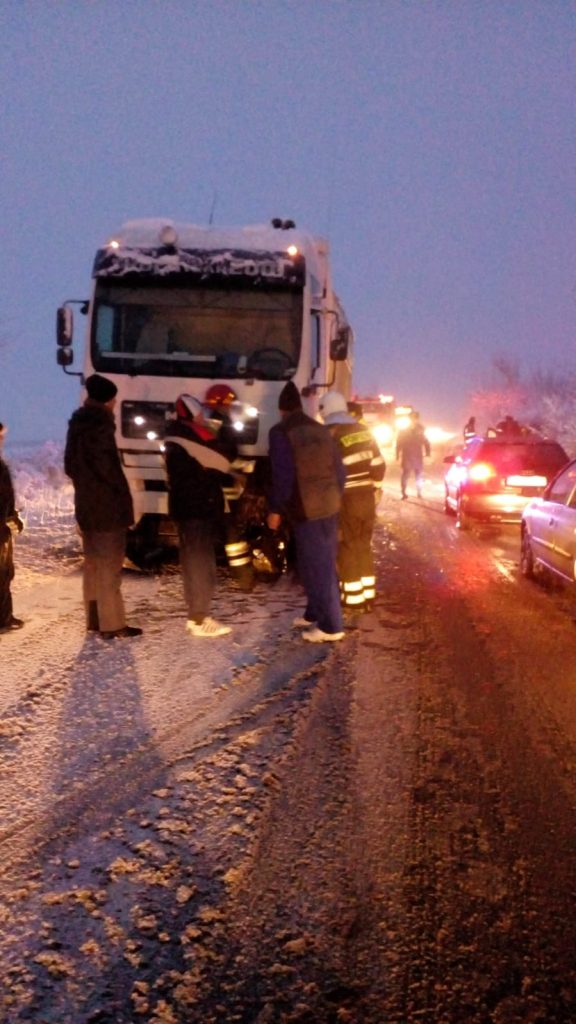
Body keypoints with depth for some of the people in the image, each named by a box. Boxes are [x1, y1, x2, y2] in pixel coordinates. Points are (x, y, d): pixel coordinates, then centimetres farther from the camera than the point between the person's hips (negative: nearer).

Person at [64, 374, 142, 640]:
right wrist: (123, 494, -9)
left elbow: (70, 464, 17)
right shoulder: (100, 426, -17)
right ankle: (112, 624, -2)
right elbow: (107, 467, -21)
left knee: (93, 563, 16)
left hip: (86, 504, 9)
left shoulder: (78, 424, 11)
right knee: (109, 565, -5)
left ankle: (94, 618, 22)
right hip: (107, 506, -9)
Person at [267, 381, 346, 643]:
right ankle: (315, 613, 30)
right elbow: (339, 469, 12)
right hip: (329, 505, 7)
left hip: (306, 509, -7)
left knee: (316, 567, -3)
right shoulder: (321, 430, 12)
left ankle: (331, 626, -1)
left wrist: (275, 509, -4)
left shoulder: (281, 433, -8)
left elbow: (283, 476, -13)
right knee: (322, 563, 18)